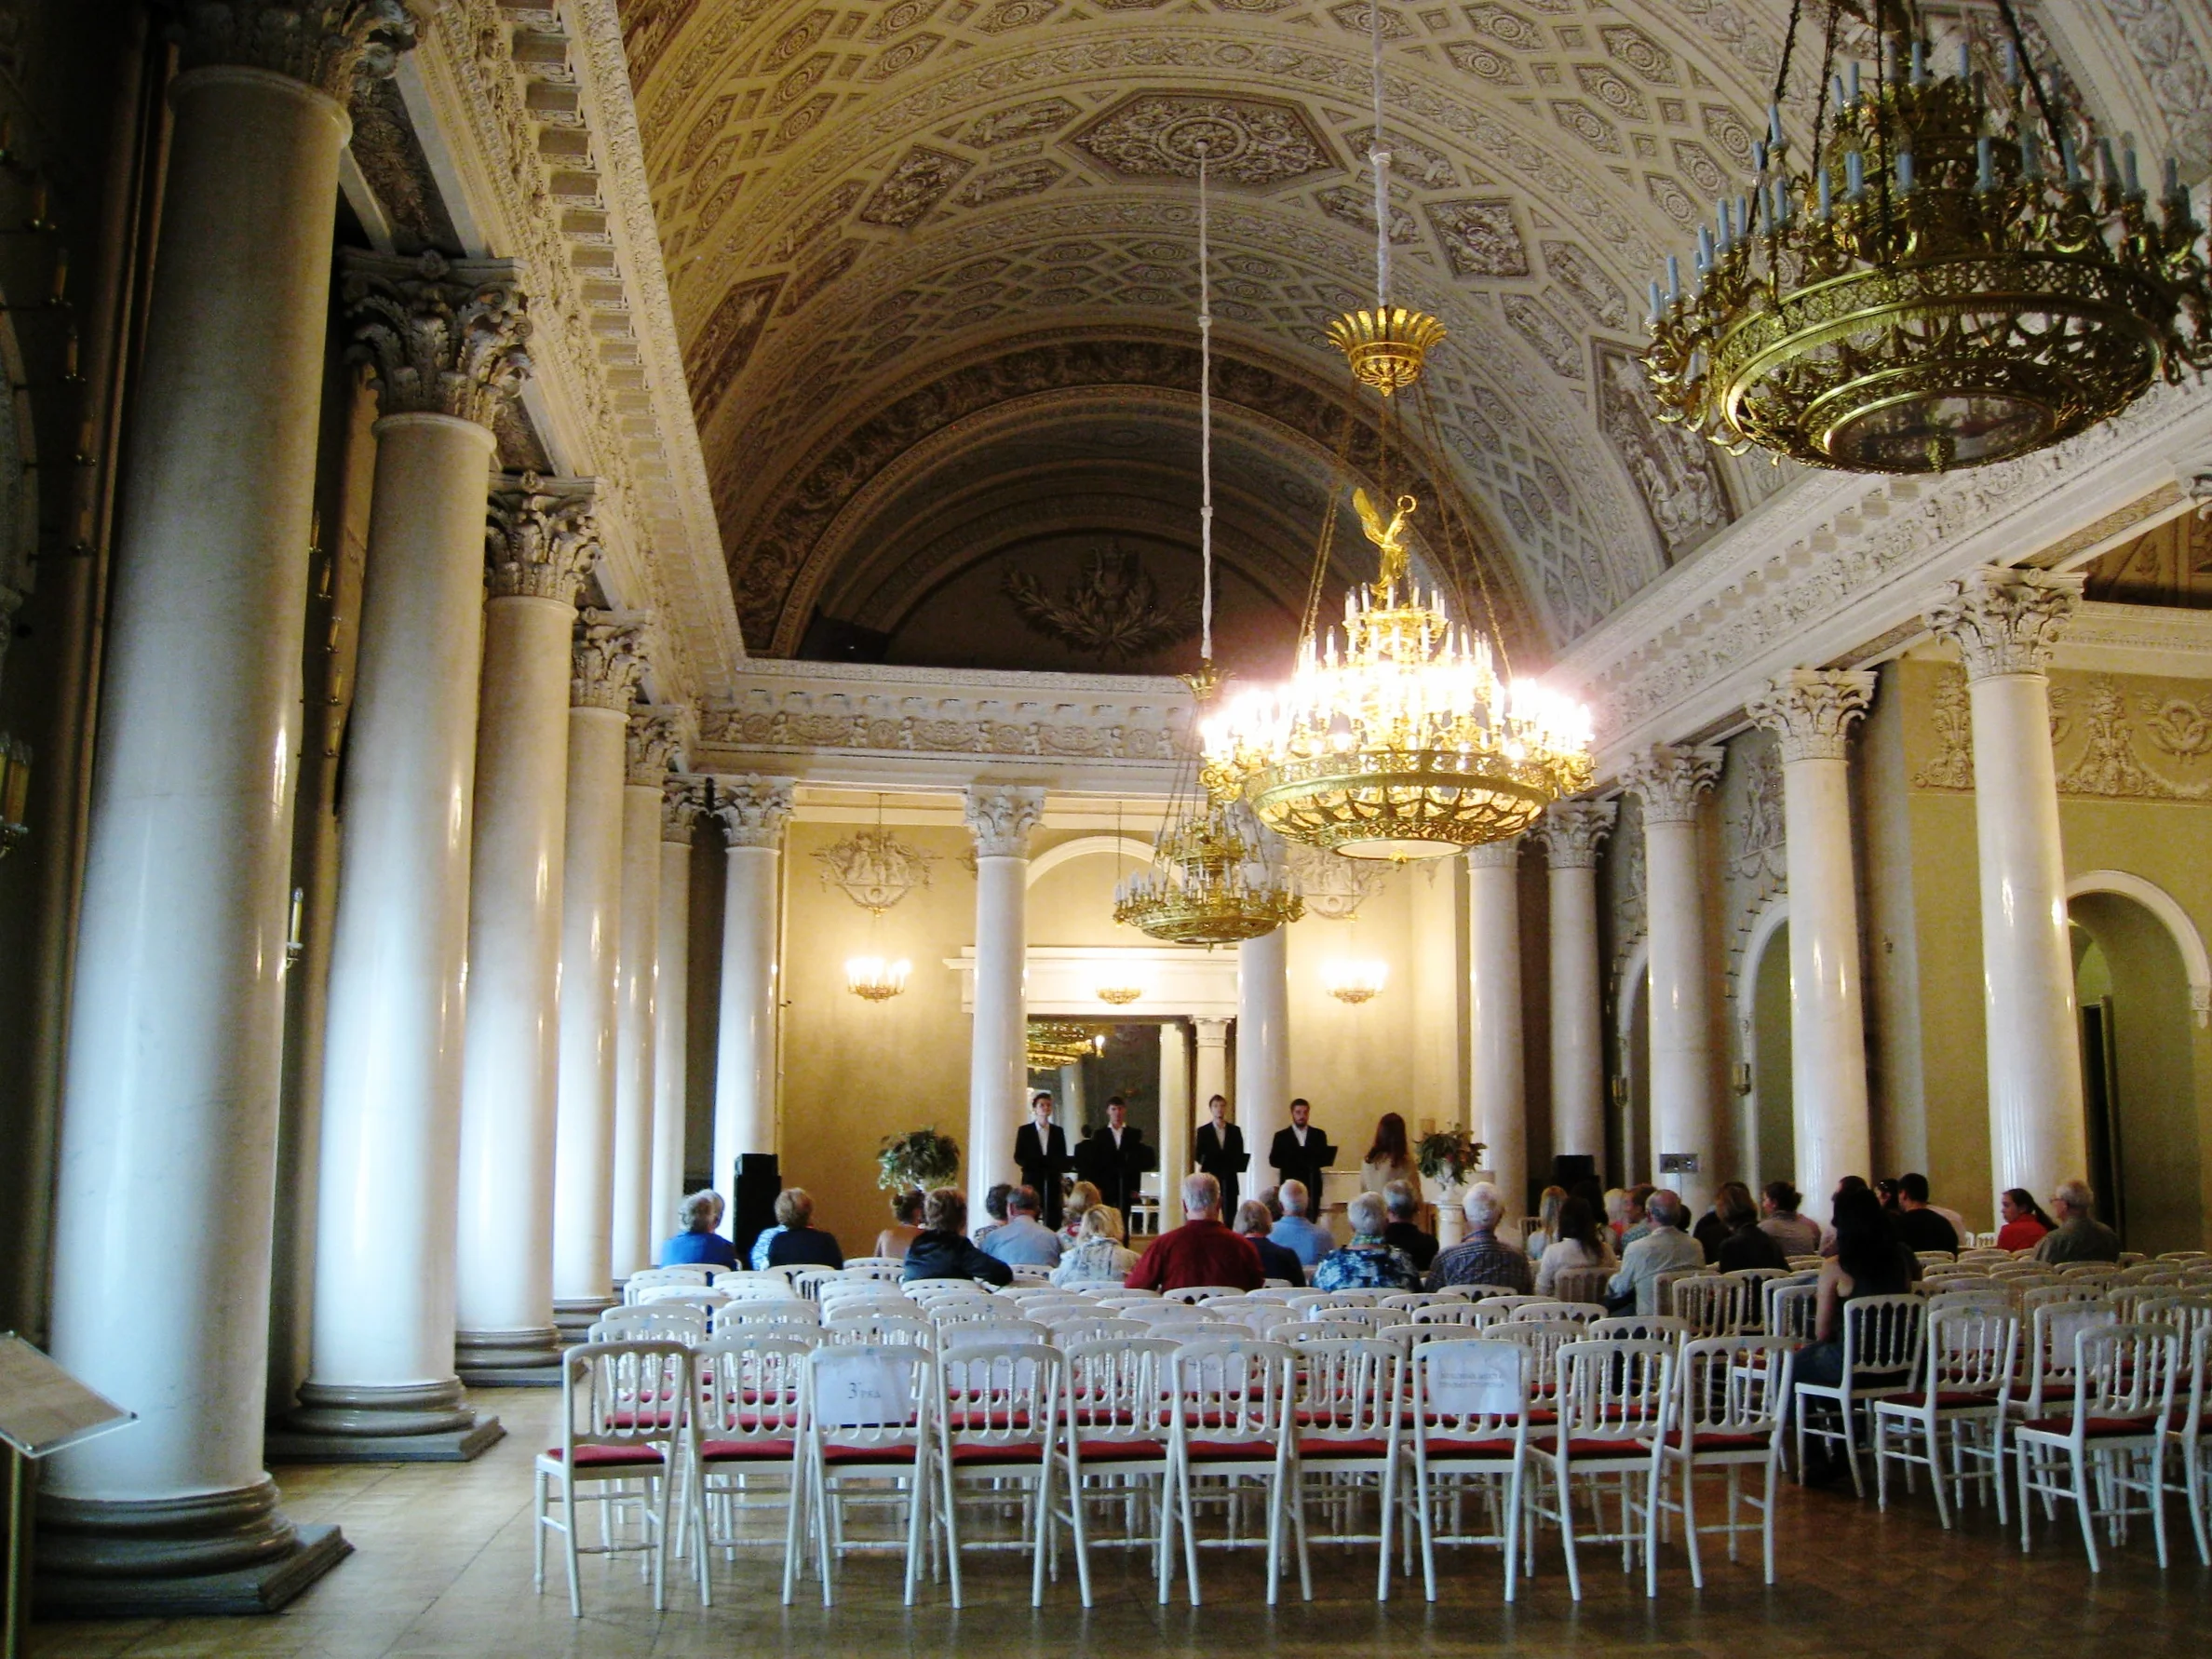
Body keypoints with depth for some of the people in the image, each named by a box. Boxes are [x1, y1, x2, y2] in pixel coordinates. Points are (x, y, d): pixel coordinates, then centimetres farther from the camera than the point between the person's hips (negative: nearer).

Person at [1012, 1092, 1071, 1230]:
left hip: (1052, 1181, 2)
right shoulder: (1024, 1130, 4)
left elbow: (1062, 1157, 10)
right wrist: (1033, 1164, -17)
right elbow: (1018, 1157, 1)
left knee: (1053, 1221, -1)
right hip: (1032, 1180, -2)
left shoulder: (1058, 1131, 10)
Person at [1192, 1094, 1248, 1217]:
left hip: (1230, 1180, 2)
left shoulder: (1235, 1130, 8)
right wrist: (1208, 1164, -18)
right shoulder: (1203, 1131, 3)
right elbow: (1198, 1156, 1)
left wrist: (1234, 1165, -13)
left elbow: (1240, 1155, 8)